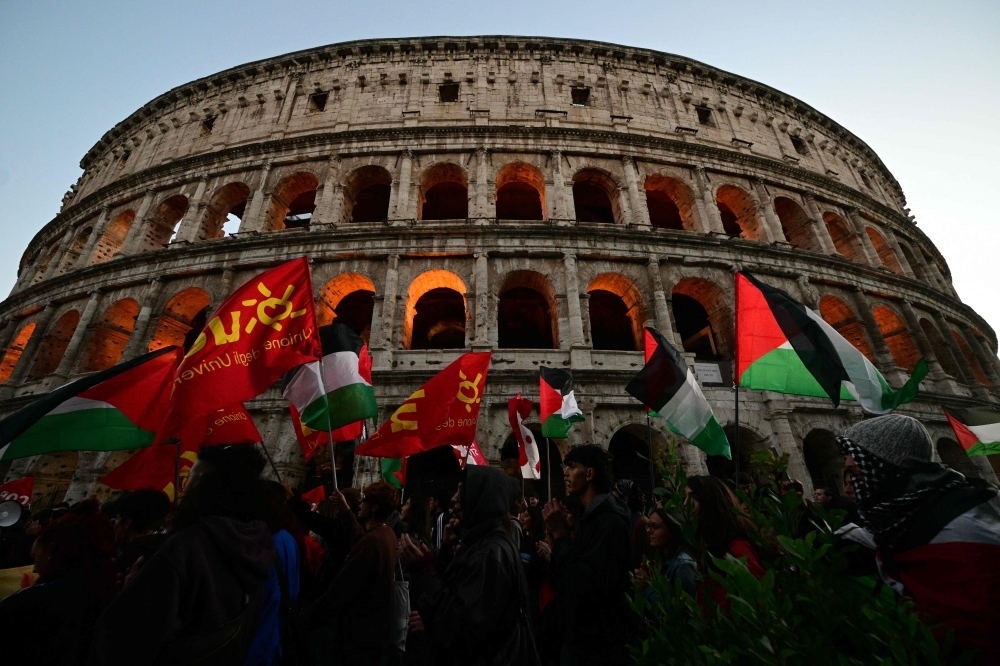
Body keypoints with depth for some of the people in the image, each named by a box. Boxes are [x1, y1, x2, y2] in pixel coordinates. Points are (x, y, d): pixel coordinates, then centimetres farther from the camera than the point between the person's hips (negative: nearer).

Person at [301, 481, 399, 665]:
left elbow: (339, 590, -25)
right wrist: (346, 510, 25)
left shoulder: (370, 543, -28)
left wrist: (305, 621, -14)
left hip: (359, 636, -8)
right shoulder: (388, 534, 0)